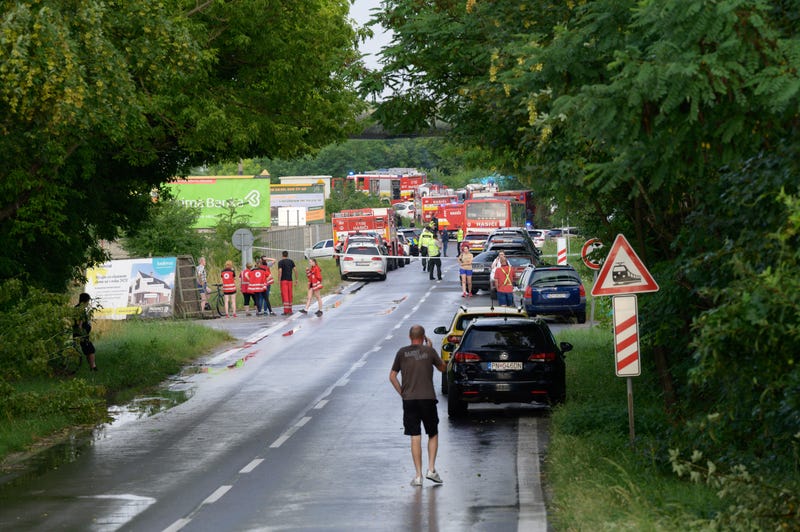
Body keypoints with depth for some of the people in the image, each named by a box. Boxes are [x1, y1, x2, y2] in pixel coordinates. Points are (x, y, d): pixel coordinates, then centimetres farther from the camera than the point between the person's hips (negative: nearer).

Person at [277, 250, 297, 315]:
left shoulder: (280, 262, -3)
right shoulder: (291, 261, 10)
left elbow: (280, 271, -13)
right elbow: (295, 270, 6)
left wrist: (279, 280, -12)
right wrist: (296, 279, 10)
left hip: (284, 280, -4)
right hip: (290, 280, 4)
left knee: (284, 295, -6)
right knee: (290, 295, 10)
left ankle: (286, 311, -13)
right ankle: (290, 310, 13)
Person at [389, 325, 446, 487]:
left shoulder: (402, 352, 4)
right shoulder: (429, 351, 0)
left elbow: (392, 376, 5)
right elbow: (442, 367, 16)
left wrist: (402, 393, 12)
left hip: (409, 400, 1)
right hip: (428, 399, -1)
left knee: (415, 438, 2)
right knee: (433, 435, 15)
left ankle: (418, 476, 0)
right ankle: (431, 469, 4)